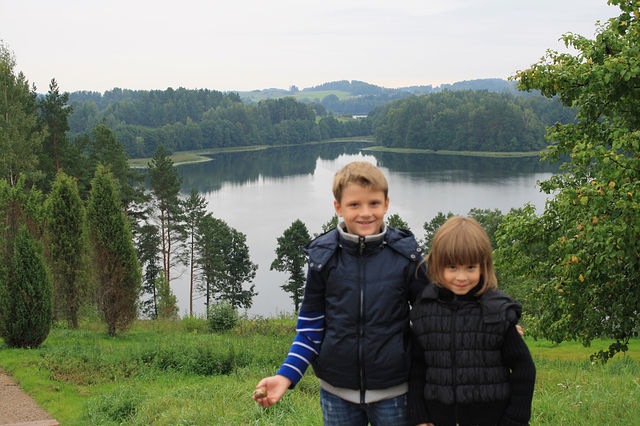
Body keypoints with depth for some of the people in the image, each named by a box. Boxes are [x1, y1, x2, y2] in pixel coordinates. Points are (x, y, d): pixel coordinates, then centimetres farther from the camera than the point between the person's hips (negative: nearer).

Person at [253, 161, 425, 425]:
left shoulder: (406, 255, -7)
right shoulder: (323, 256, -5)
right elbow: (310, 327, 2)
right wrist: (286, 376, -9)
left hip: (392, 393, -1)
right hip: (337, 393, 1)